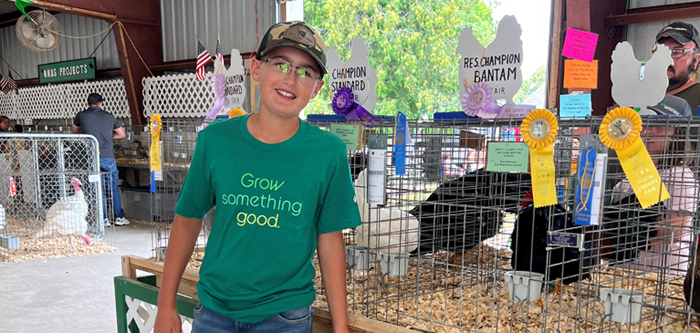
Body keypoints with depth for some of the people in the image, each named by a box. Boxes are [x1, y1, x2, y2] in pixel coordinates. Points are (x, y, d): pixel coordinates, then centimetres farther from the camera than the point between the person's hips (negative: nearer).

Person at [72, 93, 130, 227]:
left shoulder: (81, 116, 5)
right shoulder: (109, 117, 7)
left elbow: (74, 131, 23)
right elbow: (122, 135, 18)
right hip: (108, 157, 0)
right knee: (114, 188, 10)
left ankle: (104, 219, 9)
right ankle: (119, 217, 13)